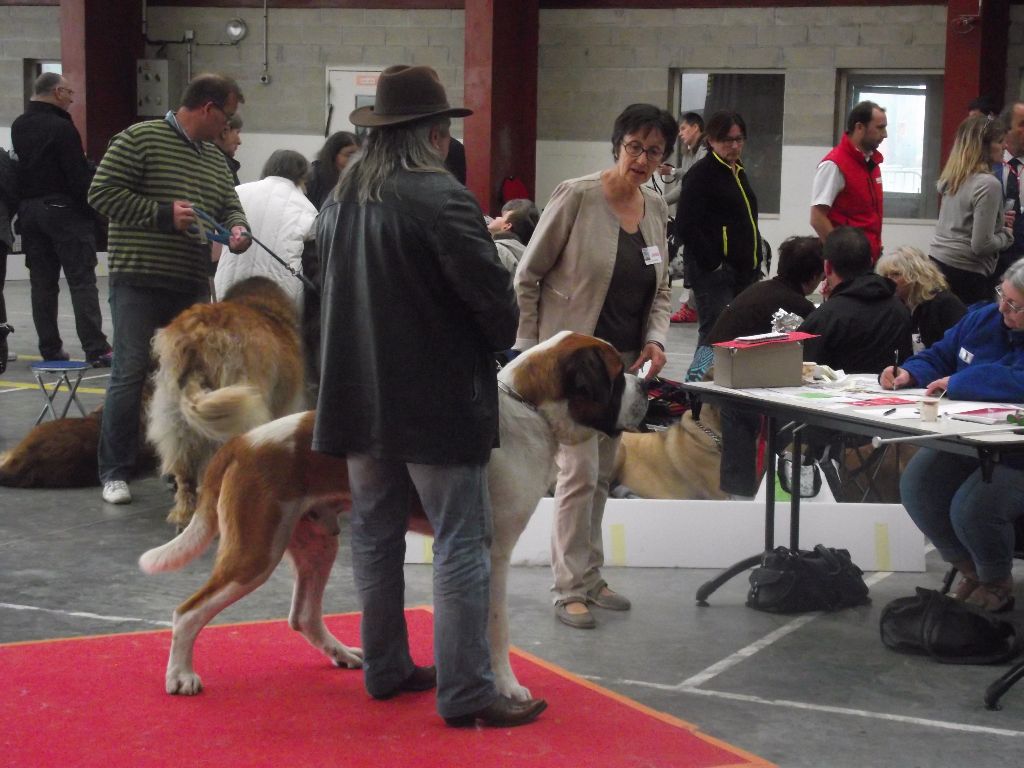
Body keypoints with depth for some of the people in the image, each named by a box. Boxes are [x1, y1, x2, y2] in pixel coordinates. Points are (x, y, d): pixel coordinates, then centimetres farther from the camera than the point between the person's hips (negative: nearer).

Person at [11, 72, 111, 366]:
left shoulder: (18, 127, 12)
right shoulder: (61, 127, -14)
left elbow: (20, 168, 16)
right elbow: (79, 174, -16)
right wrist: (94, 207, -8)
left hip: (29, 209, 7)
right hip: (63, 208, -7)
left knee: (42, 283, 9)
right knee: (82, 281, -5)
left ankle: (50, 349, 11)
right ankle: (95, 349, -8)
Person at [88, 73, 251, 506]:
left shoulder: (214, 157, 15)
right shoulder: (140, 140, -7)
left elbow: (230, 206, 21)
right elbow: (102, 193, -11)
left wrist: (237, 230, -3)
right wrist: (163, 214, -18)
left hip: (192, 286, 7)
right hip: (139, 281, -7)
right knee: (130, 374, -5)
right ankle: (115, 473, 4)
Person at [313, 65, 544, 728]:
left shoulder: (343, 196, 9)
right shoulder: (441, 197, -17)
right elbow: (492, 290, -18)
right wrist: (500, 340, 1)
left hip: (359, 392, 8)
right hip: (436, 398, -8)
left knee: (376, 534, 16)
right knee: (461, 544, -3)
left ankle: (385, 668, 25)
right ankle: (466, 692, -3)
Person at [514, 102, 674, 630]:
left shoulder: (656, 208, 7)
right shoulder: (577, 196, -12)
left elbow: (660, 290, 16)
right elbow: (527, 276, -7)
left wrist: (655, 339, -2)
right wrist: (529, 349, -9)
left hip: (625, 360, 7)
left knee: (601, 472, 14)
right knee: (580, 469, -9)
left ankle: (589, 577, 25)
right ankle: (569, 589, 0)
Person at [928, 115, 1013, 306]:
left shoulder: (951, 178, 7)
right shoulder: (988, 184, -16)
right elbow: (981, 245, -18)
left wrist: (998, 220, 15)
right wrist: (1007, 235, 0)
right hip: (966, 272, -8)